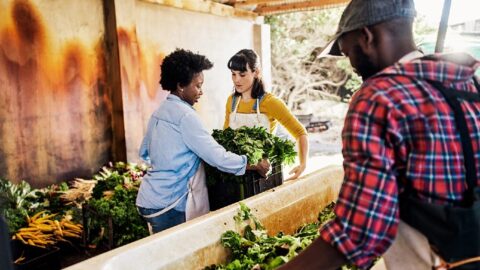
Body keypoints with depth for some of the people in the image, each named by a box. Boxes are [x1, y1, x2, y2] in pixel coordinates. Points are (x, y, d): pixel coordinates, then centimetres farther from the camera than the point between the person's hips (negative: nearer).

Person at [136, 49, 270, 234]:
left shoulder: (159, 112, 9)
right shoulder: (185, 115, -17)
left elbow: (145, 153, 21)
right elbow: (218, 157, -18)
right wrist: (255, 166, -7)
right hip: (169, 204, -9)